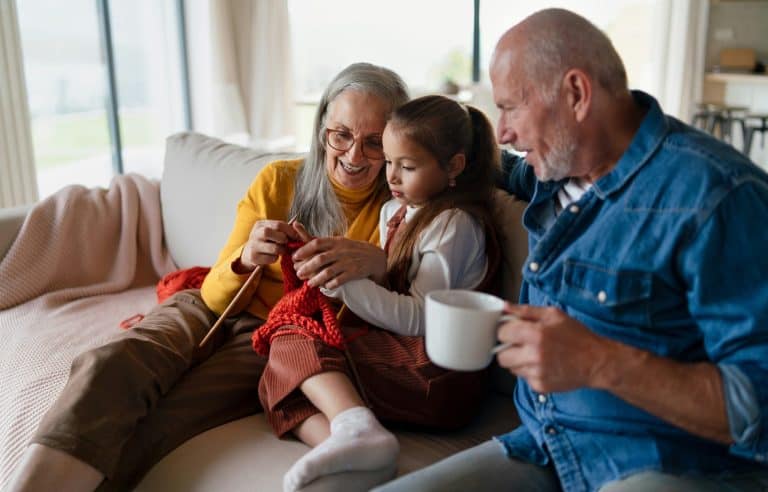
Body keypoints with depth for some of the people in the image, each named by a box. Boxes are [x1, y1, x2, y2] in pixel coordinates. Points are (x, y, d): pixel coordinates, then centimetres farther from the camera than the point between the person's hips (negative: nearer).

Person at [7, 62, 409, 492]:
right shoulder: (275, 181, 2)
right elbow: (215, 297, 2)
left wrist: (376, 262, -35)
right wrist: (245, 259, -22)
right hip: (213, 311, 3)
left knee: (149, 427, -30)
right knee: (110, 365, -30)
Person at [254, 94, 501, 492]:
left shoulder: (455, 224, -9)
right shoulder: (394, 212, 16)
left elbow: (419, 318, -17)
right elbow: (386, 290, 13)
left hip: (435, 372, -9)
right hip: (397, 353, 9)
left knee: (295, 340, -16)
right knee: (280, 380, -7)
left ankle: (358, 427, -36)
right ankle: (351, 458, -30)